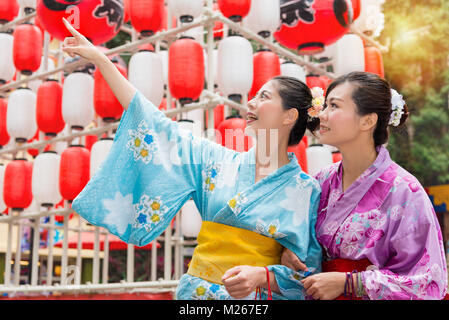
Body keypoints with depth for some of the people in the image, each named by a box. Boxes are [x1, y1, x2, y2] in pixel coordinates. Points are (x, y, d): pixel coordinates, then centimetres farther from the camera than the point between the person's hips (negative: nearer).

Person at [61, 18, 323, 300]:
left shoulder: (306, 190, -5)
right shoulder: (219, 161, 4)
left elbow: (307, 272, -5)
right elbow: (154, 121, 4)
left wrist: (263, 275, -24)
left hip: (255, 295, -3)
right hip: (197, 289, 3)